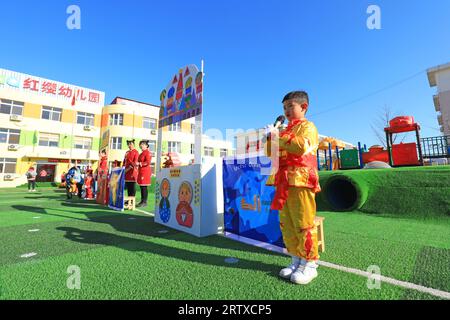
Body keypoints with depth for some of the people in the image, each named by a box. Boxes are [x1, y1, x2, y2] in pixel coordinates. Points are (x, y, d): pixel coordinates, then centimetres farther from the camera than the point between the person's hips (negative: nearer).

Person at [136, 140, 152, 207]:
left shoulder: (147, 153, -9)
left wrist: (139, 163, -20)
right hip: (141, 171, 9)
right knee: (141, 187, 10)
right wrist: (137, 164, 9)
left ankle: (144, 202, -1)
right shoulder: (142, 153, 19)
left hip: (145, 171, -9)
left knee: (144, 187, -6)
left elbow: (148, 162, -18)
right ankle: (142, 201, 17)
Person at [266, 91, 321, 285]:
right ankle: (296, 260, 22)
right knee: (286, 224, 9)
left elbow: (301, 146, -20)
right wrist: (271, 139, 16)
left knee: (303, 224, -3)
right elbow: (276, 154, 34)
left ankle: (309, 264, 13)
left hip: (300, 182, -8)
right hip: (284, 183, 8)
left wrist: (278, 136, -14)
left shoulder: (307, 127, 1)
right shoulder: (286, 131, 26)